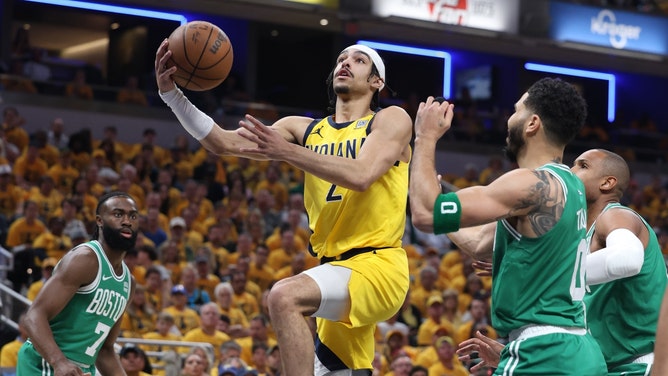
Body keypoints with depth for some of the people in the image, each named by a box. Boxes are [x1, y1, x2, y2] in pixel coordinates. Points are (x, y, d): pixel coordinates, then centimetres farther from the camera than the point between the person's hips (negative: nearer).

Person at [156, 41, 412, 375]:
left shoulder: (392, 120, 0)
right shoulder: (305, 129, 14)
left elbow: (361, 175, -19)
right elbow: (224, 142, 4)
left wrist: (287, 151, -23)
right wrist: (172, 94, -10)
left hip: (378, 266, -7)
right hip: (338, 268, 7)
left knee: (285, 297, -30)